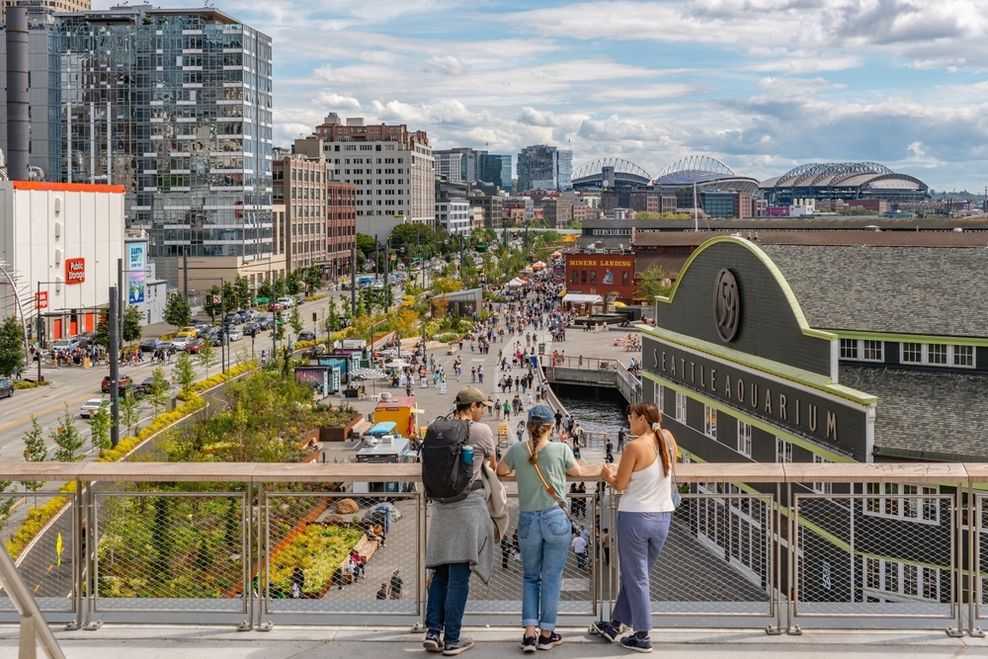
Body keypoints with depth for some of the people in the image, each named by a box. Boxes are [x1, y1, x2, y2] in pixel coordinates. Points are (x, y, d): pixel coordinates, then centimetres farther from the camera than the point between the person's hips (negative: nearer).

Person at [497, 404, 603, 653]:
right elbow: (578, 472, 12)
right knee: (552, 578, 8)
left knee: (530, 577, 16)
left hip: (528, 520, 2)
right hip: (556, 518, -2)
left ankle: (529, 633, 6)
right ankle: (547, 634, 14)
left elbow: (500, 471, 16)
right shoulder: (561, 449, -6)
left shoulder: (517, 450, -2)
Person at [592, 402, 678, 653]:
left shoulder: (635, 447, -16)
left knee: (635, 577, 6)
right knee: (637, 574, 18)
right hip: (662, 517, 7)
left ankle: (642, 637, 12)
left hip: (635, 516, -7)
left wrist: (608, 475, 11)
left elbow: (620, 484, -10)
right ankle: (614, 625, 31)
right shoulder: (668, 440, 2)